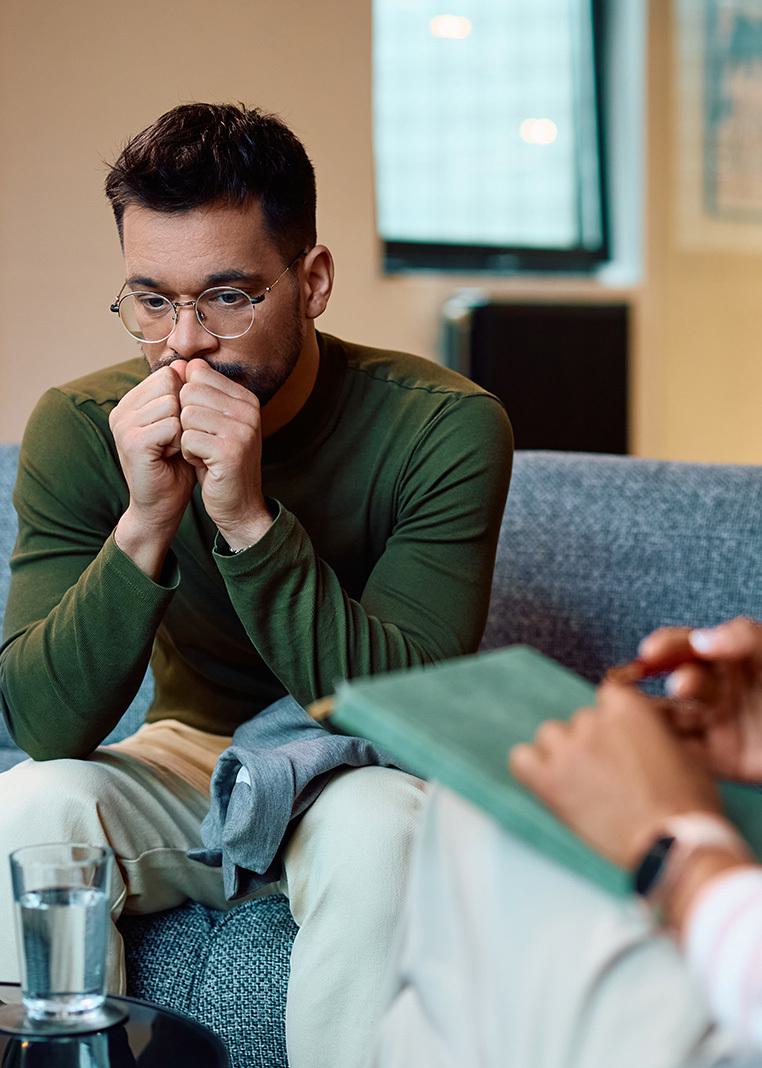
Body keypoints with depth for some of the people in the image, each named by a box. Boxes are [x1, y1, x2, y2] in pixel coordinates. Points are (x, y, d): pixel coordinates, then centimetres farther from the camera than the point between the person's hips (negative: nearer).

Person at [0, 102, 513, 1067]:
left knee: (381, 832, -34)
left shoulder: (443, 426, -20)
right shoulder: (79, 427, -14)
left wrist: (249, 518, -36)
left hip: (359, 774, -2)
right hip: (188, 757, 2)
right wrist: (145, 524, -34)